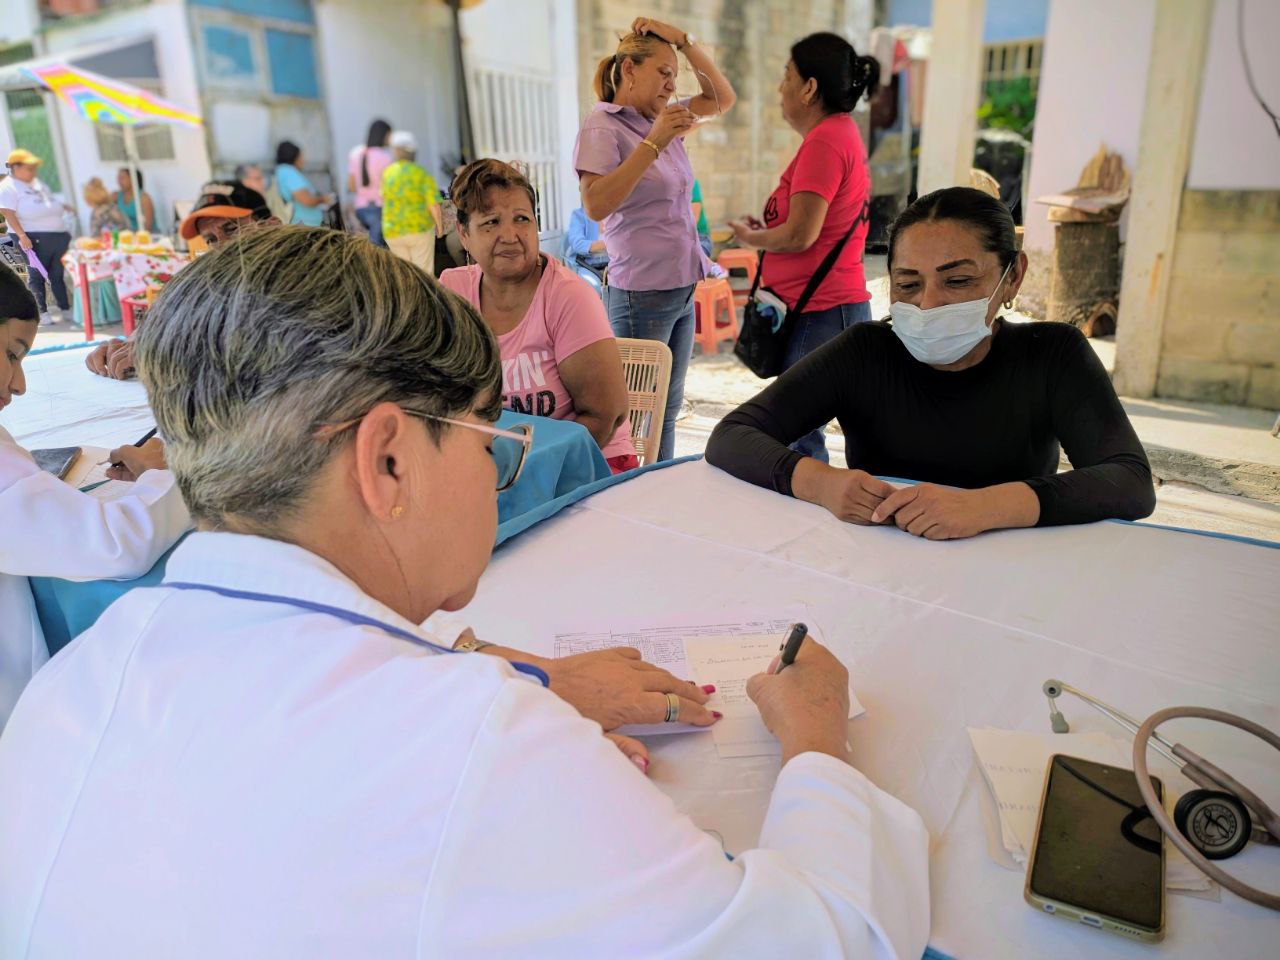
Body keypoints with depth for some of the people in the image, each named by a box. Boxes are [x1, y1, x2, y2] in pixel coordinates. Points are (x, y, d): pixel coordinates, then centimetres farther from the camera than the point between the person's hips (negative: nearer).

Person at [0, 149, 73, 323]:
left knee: (59, 273, 10)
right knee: (37, 274, -3)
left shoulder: (37, 182, 18)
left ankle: (65, 308, 17)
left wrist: (62, 206, 15)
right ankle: (42, 311, 0)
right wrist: (22, 235, -24)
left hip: (58, 235, 8)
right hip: (34, 238, -7)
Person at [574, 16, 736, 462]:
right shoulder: (602, 127, -9)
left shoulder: (663, 120, 12)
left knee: (667, 409, 13)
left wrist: (683, 39, 9)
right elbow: (595, 205, -22)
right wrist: (652, 144, -23)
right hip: (641, 295, -8)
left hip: (682, 290, 8)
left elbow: (723, 98, 20)